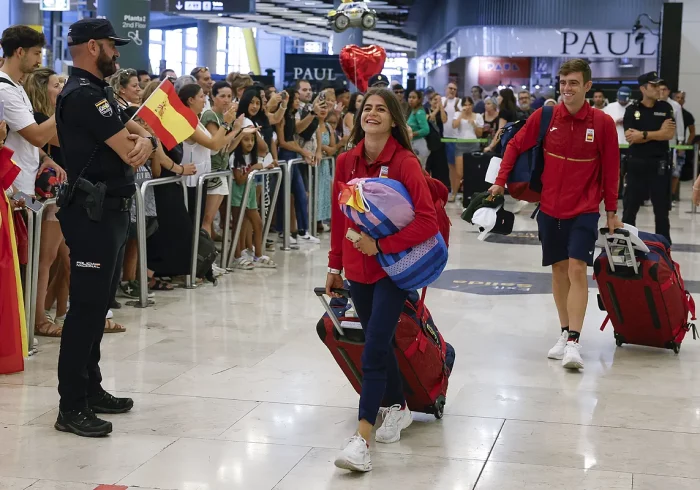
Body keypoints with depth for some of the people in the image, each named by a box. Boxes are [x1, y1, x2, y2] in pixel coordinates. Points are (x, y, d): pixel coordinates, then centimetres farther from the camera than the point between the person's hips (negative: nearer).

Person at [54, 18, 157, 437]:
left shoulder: (99, 92, 17)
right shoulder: (83, 95, -16)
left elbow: (136, 133, 11)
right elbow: (130, 154, -20)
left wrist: (145, 139, -13)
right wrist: (144, 143, 4)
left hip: (110, 210, 10)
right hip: (93, 213, -10)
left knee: (99, 305, 15)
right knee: (86, 307, -7)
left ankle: (90, 389, 25)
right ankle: (71, 407, -2)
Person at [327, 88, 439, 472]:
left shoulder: (405, 163, -15)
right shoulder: (346, 162, 1)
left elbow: (428, 221, -21)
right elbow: (339, 217, 10)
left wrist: (381, 245, -24)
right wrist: (335, 266, 14)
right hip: (357, 268, 5)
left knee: (374, 348, -12)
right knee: (379, 342, 16)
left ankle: (362, 438, -12)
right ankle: (398, 408, 37)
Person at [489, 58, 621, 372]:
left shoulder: (603, 123, -8)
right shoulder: (544, 116, -4)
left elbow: (610, 168, -1)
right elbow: (515, 146, 7)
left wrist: (611, 210, 3)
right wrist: (501, 180, -1)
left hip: (584, 210, -2)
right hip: (550, 208, 3)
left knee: (577, 269, -13)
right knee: (558, 269, 10)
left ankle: (574, 342, -12)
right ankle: (565, 334, 22)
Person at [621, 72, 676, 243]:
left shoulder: (665, 108, 3)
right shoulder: (632, 110, 0)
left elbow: (670, 134, -9)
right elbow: (629, 137, -12)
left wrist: (643, 135, -15)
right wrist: (658, 133, -14)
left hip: (659, 163, 1)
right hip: (637, 163, -1)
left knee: (661, 208, 7)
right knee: (630, 207, 5)